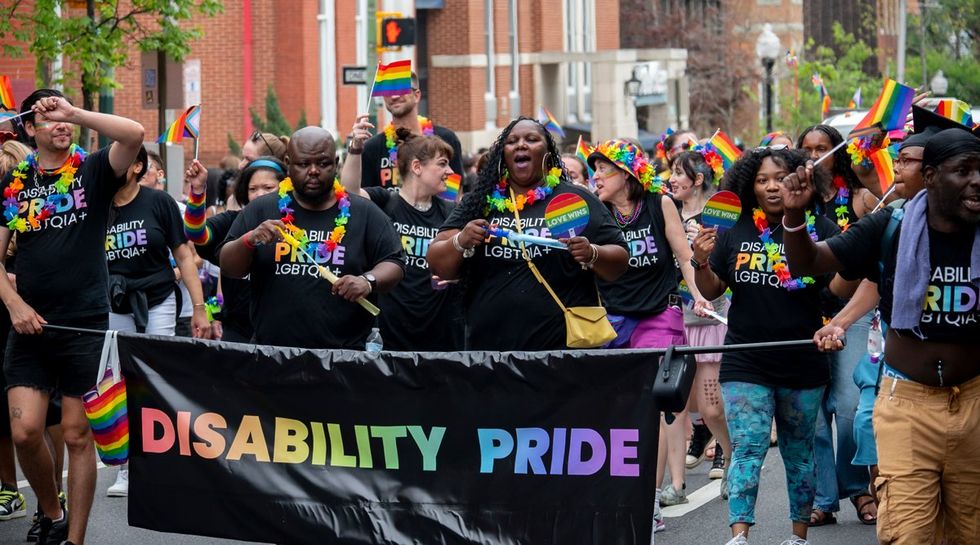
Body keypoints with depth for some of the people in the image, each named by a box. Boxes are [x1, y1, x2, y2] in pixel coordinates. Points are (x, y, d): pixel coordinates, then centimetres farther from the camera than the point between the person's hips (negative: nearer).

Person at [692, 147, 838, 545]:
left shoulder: (818, 229, -4)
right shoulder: (735, 231, 3)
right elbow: (712, 291, 10)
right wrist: (702, 263, -10)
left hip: (803, 363, -1)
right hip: (745, 364, 1)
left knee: (798, 453, 13)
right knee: (747, 450, -9)